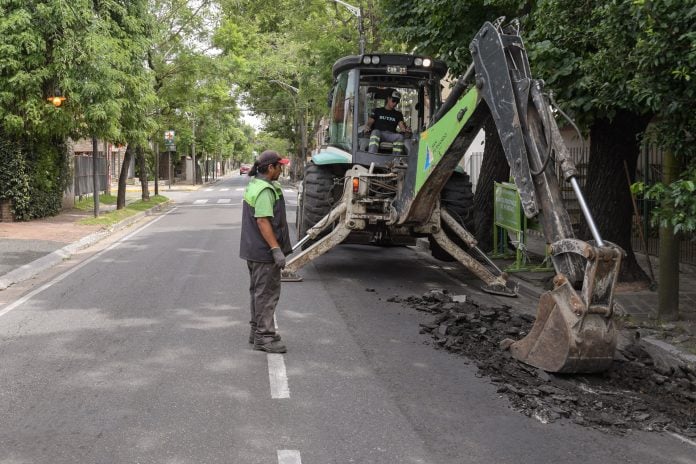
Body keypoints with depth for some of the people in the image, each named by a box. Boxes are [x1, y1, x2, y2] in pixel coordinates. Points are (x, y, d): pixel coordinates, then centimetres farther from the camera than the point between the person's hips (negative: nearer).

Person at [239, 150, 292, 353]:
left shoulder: (253, 185, 14)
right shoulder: (265, 190, -20)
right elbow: (263, 222, -26)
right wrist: (276, 249, -26)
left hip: (253, 250, 11)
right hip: (264, 252, -11)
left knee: (259, 291, 18)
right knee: (267, 293, -5)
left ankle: (257, 330, 29)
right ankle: (264, 336, 0)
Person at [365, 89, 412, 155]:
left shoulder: (398, 114, 25)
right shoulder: (378, 111, 22)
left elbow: (401, 125, 9)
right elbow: (370, 122, 13)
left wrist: (406, 129, -16)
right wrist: (367, 127, -13)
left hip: (391, 135, 1)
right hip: (379, 133, -1)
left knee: (400, 137, -32)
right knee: (375, 132, -37)